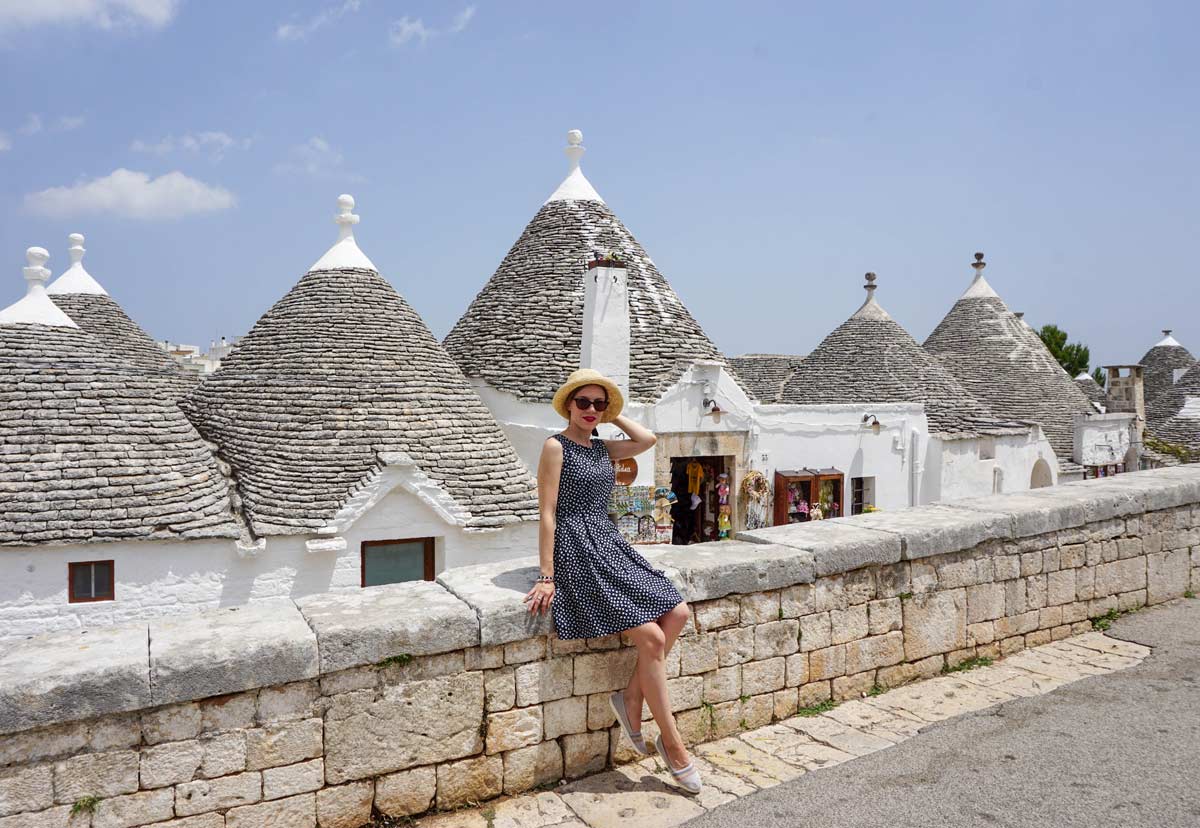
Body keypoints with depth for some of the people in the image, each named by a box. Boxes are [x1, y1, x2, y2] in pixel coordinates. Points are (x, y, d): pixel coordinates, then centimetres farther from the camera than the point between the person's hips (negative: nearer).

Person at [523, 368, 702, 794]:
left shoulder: (602, 447, 15)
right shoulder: (557, 447, -7)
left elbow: (647, 439, 12)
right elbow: (547, 514, -11)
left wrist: (612, 416, 13)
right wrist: (547, 577, -14)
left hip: (609, 544, 8)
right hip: (578, 550, -8)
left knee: (677, 613, -6)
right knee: (651, 636, -15)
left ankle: (631, 696, 6)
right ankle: (672, 743, -2)